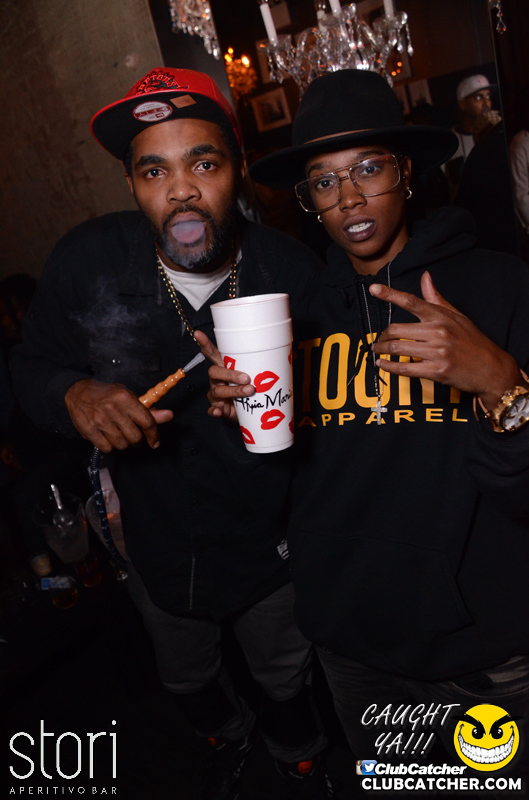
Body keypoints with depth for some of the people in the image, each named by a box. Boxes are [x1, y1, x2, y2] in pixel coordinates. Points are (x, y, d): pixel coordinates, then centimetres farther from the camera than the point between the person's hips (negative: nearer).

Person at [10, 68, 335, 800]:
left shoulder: (294, 272, -22)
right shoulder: (86, 261, -19)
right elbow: (32, 366, -6)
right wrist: (73, 394, -28)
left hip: (271, 546, -2)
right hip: (159, 545, 3)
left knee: (286, 680, 27)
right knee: (187, 678, 33)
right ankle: (228, 738, 71)